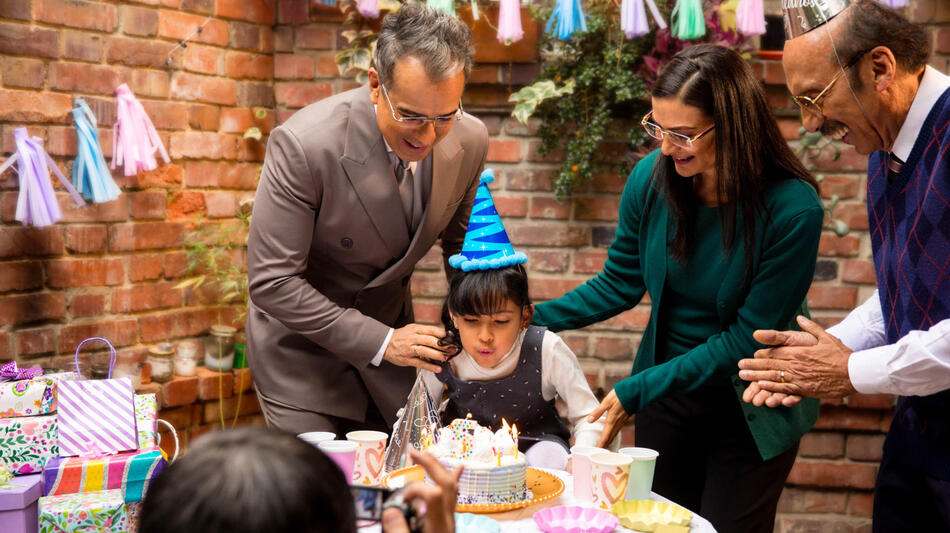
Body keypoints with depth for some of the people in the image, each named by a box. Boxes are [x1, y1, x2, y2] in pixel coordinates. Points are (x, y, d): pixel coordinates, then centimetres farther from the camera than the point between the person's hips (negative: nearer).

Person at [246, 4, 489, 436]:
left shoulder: (469, 141, -13)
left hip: (390, 334, 5)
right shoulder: (303, 144, -29)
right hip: (303, 338, -4)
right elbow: (271, 283, -25)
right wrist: (380, 343, -25)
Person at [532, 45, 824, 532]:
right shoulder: (652, 177, -13)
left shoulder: (793, 210, -25)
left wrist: (636, 391, -23)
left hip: (750, 409, -4)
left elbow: (748, 339, -22)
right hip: (665, 389, 4)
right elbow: (620, 283, 3)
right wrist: (531, 319, -8)